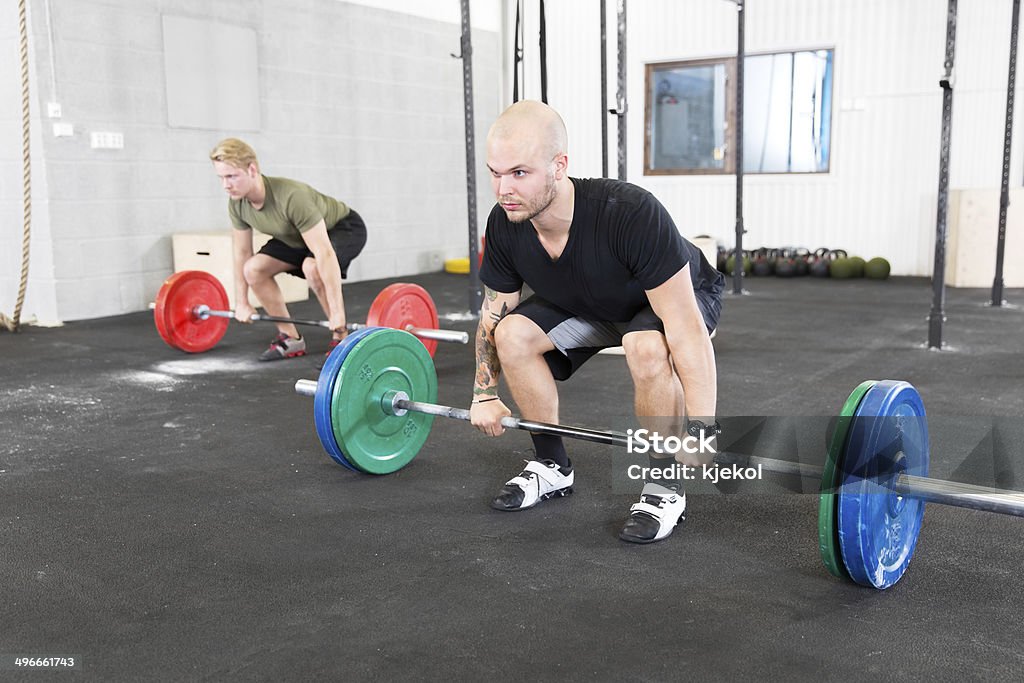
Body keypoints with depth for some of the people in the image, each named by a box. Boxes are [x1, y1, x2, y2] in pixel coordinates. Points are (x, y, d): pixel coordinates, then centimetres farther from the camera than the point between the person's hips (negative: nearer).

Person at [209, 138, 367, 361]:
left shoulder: (291, 197, -40)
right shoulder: (237, 203, -16)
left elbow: (324, 253, -41)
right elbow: (241, 251, -1)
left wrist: (337, 313, -41)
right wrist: (242, 303, 3)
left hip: (345, 227, -7)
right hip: (299, 236, 8)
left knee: (312, 267, -37)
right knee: (254, 268, -10)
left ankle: (340, 340, -18)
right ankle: (290, 339, 3)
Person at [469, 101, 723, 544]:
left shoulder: (630, 214, -42)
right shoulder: (504, 225, -24)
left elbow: (686, 328, -38)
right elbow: (494, 314, -6)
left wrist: (701, 429, -39)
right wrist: (484, 395, -2)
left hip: (679, 296, -5)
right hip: (590, 302, 5)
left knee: (647, 347, -37)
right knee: (514, 334, -17)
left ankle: (665, 489, -14)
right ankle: (553, 466, 4)